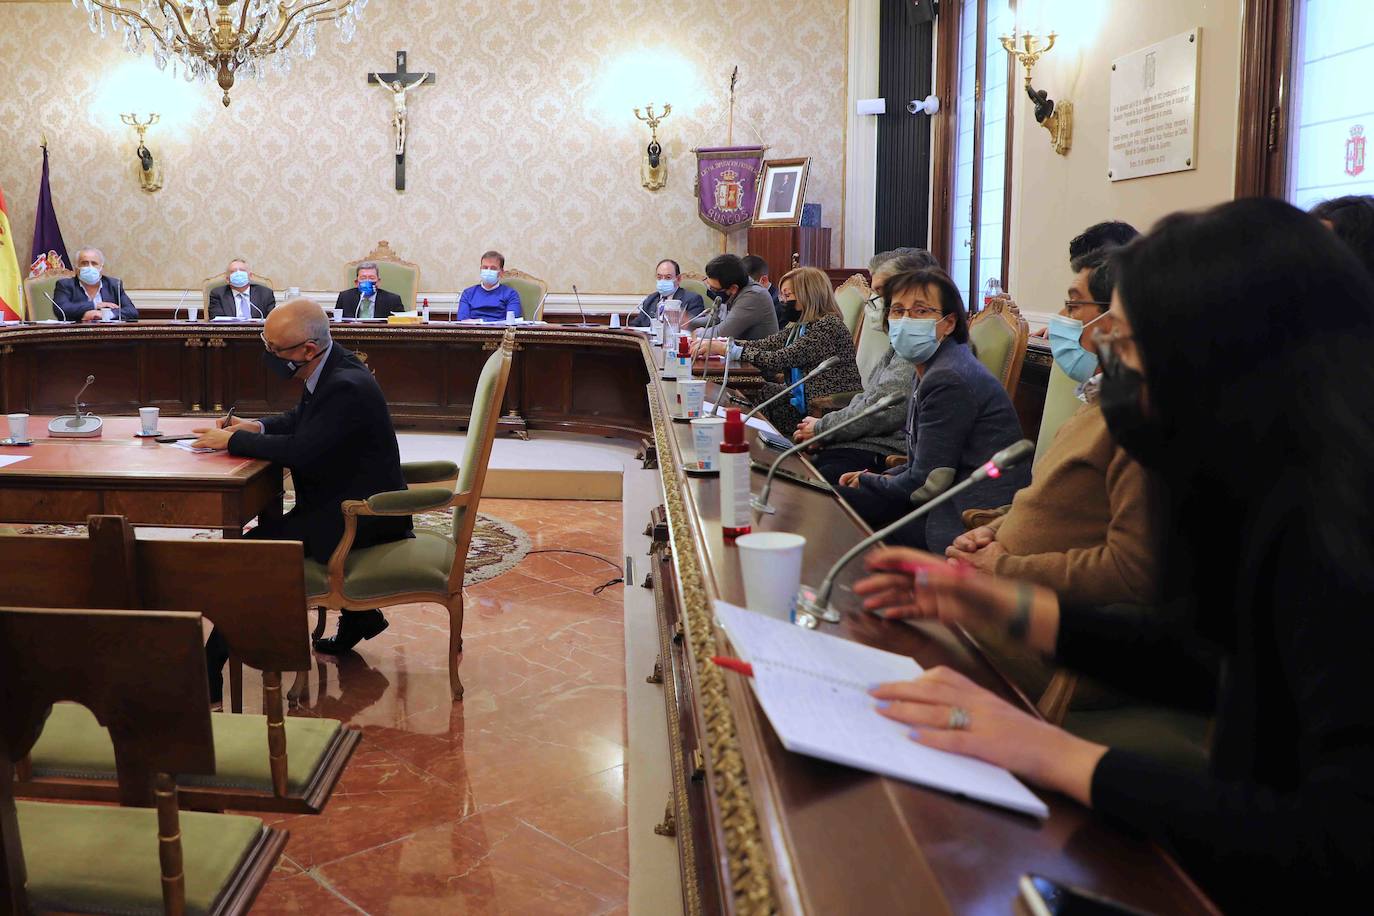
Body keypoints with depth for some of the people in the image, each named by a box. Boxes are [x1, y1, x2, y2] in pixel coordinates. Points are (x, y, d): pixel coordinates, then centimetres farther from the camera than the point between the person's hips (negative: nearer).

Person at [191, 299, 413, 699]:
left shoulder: (346, 387, -26)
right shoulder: (330, 371, 4)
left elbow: (301, 451, -31)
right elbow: (301, 419, 21)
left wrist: (233, 440, -18)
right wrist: (257, 427, 2)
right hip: (353, 501, 10)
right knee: (269, 525, 22)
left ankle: (212, 667, -2)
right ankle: (358, 616, 25)